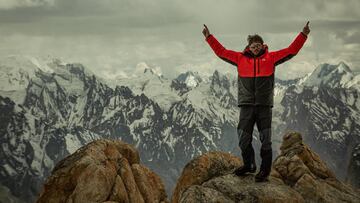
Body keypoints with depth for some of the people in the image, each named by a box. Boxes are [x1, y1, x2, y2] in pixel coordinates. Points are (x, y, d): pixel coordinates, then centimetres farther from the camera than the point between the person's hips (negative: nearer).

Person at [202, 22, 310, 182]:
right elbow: (221, 51, 12)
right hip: (246, 105, 2)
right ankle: (248, 164, 24)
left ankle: (265, 170, 10)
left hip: (264, 104, -1)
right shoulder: (240, 58, 9)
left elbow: (291, 50, 6)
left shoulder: (270, 58, 7)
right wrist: (209, 37, 10)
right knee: (244, 137, 5)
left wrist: (303, 35, 0)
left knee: (265, 139, 2)